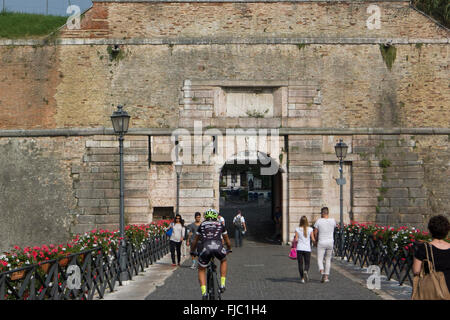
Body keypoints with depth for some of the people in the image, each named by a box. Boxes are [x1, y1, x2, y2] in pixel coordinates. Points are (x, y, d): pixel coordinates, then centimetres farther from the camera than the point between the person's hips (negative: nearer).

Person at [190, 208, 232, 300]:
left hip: (206, 248, 0)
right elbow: (227, 241, 40)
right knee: (223, 261, 35)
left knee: (201, 270, 22)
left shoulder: (202, 225, 28)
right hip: (218, 247, 0)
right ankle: (222, 285, 24)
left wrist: (192, 252, 53)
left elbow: (195, 241, 37)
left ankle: (204, 292, 3)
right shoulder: (220, 225, 28)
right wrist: (229, 249, 59)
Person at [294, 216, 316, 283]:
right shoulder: (310, 229, -1)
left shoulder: (297, 229, -2)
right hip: (307, 249, 0)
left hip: (299, 248, 0)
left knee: (300, 264, 8)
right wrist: (314, 240, 19)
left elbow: (296, 240, -6)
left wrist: (294, 239, 16)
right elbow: (313, 239, -3)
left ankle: (302, 278, 4)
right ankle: (305, 271, -24)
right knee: (307, 263, 7)